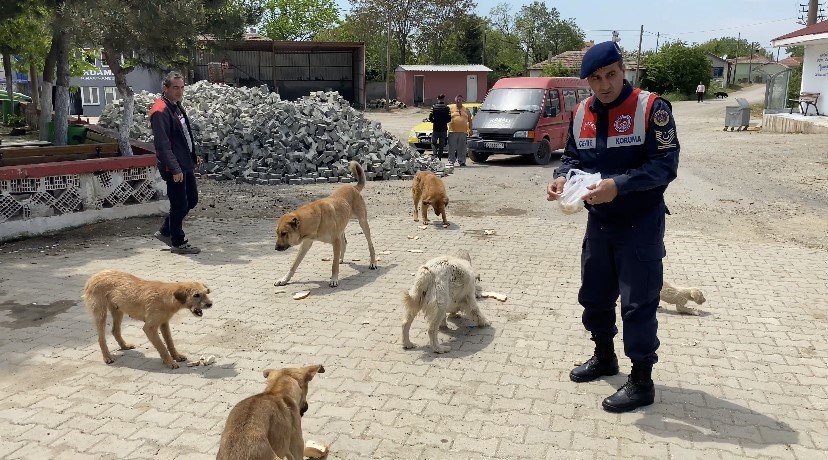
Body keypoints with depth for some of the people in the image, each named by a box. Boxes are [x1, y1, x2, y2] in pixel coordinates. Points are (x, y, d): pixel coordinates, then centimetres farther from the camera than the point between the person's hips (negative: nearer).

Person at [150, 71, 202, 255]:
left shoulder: (176, 106, 14)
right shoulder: (160, 111, -17)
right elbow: (162, 144, -22)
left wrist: (194, 155, 20)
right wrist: (175, 169, -25)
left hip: (185, 164, 10)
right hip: (174, 167, -10)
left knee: (192, 200, 17)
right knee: (180, 204, 0)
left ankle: (165, 231, 30)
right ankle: (178, 243, 15)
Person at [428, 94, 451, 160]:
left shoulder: (434, 107, -6)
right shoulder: (447, 108, -3)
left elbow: (430, 117, -10)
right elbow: (449, 118, -5)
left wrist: (434, 121, 9)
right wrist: (444, 122, 12)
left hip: (436, 129, -1)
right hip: (444, 129, 1)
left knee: (433, 143, 12)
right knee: (442, 145, 11)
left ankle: (435, 155, -10)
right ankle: (440, 157, 12)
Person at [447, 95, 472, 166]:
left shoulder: (466, 110, 15)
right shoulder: (451, 108, 8)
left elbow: (470, 120, 17)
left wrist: (470, 129, 10)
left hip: (463, 132, 2)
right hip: (453, 131, -2)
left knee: (462, 148, 3)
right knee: (452, 147, -2)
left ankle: (462, 161, 8)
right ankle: (451, 161, 3)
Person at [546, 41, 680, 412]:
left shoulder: (650, 108, -13)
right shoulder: (581, 113, 5)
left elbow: (665, 164, -19)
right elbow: (573, 156, 14)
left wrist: (618, 185, -30)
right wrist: (562, 177, -9)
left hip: (640, 225, -6)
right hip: (598, 222, 6)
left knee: (638, 304, 0)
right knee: (594, 295, 17)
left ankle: (641, 381, 14)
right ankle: (604, 357, 39)